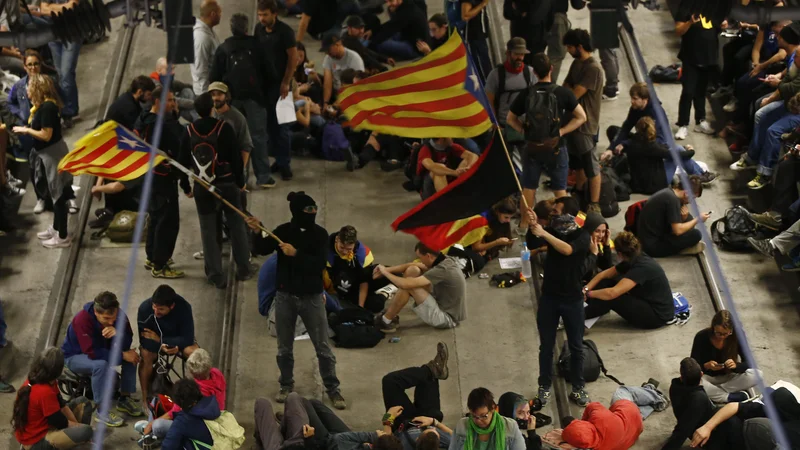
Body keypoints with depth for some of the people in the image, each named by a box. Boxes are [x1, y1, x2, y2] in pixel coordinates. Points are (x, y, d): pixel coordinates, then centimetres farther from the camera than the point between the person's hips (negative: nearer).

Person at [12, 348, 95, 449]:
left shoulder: (33, 380, -2)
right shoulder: (45, 392, -32)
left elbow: (61, 404, 5)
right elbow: (60, 422, -21)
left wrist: (76, 424, -2)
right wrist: (78, 425, -4)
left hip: (40, 425, 10)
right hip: (36, 441, -10)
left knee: (83, 402, 14)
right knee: (86, 431, -30)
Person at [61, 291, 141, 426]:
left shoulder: (118, 315, -18)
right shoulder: (82, 320, -35)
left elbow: (126, 344, -18)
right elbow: (92, 353, -37)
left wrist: (117, 333, -40)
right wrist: (122, 355, -34)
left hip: (101, 350, 6)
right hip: (75, 356, -6)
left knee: (132, 356, -15)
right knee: (100, 364, -36)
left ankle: (124, 399, -1)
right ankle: (101, 411, -26)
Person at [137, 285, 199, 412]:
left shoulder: (184, 307, -31)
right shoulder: (145, 308, -30)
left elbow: (188, 338, -28)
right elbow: (144, 339, -25)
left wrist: (159, 339, -31)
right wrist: (161, 347, -42)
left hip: (177, 339, 0)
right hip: (154, 341, 0)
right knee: (145, 356, -32)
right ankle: (145, 398, -16)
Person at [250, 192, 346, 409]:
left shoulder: (319, 234, -10)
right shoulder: (284, 230, -3)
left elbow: (319, 265, -19)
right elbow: (261, 250, -3)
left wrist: (296, 254, -28)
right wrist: (257, 233, -20)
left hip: (311, 297, -2)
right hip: (285, 296, 2)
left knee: (323, 347, 2)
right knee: (284, 347, 14)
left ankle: (332, 389, 14)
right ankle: (286, 385, 32)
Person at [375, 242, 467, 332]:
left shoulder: (442, 270, -29)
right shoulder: (446, 260, -2)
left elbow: (406, 284, -31)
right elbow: (413, 266, 10)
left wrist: (385, 272, -14)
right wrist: (389, 269, 0)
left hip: (447, 318, -9)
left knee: (408, 286, -21)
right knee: (412, 270, 3)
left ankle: (385, 320, -1)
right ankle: (390, 311, 11)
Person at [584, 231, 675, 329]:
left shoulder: (642, 268, -28)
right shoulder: (632, 261, 0)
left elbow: (612, 293, -36)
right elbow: (603, 275, 6)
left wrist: (588, 293, -21)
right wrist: (585, 289, -9)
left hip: (658, 315, -9)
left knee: (610, 299, -20)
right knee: (607, 283, 0)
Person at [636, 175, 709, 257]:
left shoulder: (669, 192, 6)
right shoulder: (672, 199, -21)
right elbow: (678, 230, -22)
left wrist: (684, 217, -8)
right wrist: (698, 219, -9)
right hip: (652, 245, -10)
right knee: (695, 235, -17)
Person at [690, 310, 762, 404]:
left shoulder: (737, 336, -15)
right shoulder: (701, 337, -19)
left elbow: (749, 363, -13)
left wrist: (736, 365, -34)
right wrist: (706, 366, -36)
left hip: (729, 377, 2)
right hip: (708, 377, -2)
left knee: (756, 375, -27)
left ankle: (714, 394, -23)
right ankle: (732, 397, -26)